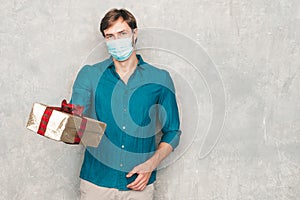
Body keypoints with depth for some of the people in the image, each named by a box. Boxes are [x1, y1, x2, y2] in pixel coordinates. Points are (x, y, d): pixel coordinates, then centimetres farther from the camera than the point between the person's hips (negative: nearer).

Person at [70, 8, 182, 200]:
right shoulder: (89, 75, 0)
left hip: (139, 184, 0)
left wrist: (150, 165, -9)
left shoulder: (159, 79, 0)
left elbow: (172, 132, 5)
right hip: (96, 181, 0)